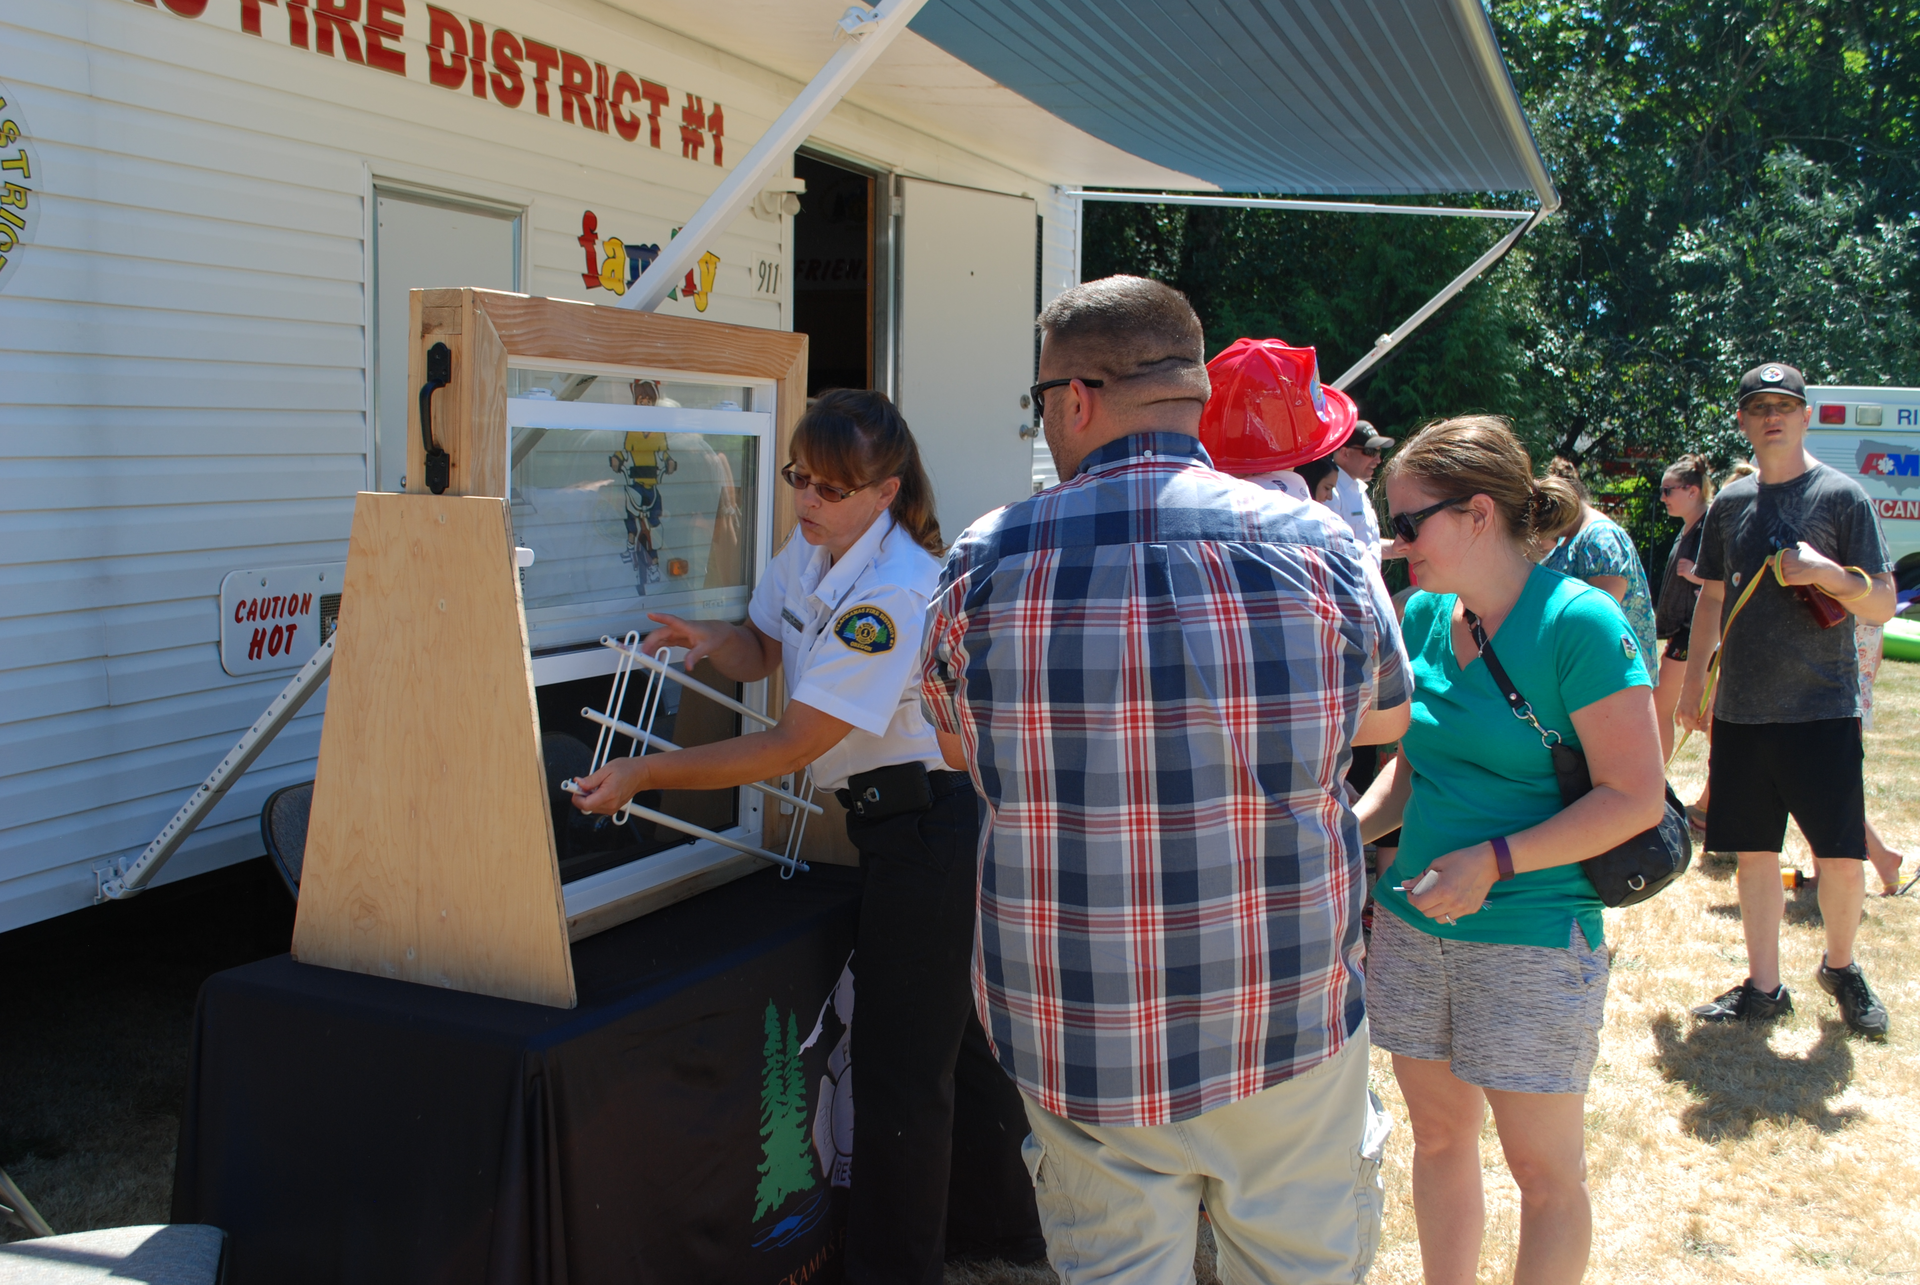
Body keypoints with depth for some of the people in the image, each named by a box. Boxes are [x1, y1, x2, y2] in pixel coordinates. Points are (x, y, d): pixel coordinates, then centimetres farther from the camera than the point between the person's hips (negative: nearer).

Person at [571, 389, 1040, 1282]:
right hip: (895, 822, 10)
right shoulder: (806, 552, 3)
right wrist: (711, 639, -7)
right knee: (962, 1032, 22)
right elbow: (763, 651, 17)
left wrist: (646, 774, -23)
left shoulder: (892, 593, -25)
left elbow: (793, 745, -25)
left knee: (901, 1062, 0)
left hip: (933, 829, -10)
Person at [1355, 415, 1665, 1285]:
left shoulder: (1578, 622, -15)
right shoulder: (1424, 617, 4)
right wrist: (1350, 831, -2)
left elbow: (1636, 796, -16)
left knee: (1545, 1169, 8)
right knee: (1438, 1137, 19)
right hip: (1414, 921, 6)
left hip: (1532, 934, -6)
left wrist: (1495, 860, -22)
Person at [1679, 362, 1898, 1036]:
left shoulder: (1842, 496, -3)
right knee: (1754, 853, 8)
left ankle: (1841, 966, 25)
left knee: (1844, 857, -1)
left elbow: (1882, 607, -4)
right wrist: (1692, 682, 14)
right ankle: (1764, 986, 20)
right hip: (1741, 709, 4)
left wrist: (1825, 572, -21)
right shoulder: (1729, 503, 10)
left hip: (1822, 708, -3)